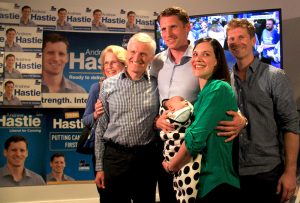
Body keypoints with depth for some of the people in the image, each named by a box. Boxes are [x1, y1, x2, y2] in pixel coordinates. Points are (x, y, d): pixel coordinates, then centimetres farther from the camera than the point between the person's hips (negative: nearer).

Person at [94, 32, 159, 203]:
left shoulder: (157, 85, 0)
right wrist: (100, 166, 3)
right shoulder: (109, 85, 2)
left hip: (146, 158, 0)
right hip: (114, 157, 0)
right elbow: (101, 127, 5)